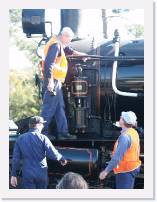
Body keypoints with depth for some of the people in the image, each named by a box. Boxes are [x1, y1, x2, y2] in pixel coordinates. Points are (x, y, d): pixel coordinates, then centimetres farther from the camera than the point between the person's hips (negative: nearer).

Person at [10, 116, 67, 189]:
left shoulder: (20, 139, 3)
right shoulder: (43, 138, -7)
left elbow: (15, 158, 3)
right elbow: (53, 154, -13)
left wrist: (13, 175, 7)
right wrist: (62, 159, 8)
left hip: (27, 174, 1)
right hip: (41, 174, -1)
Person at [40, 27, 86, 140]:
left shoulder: (60, 45, 17)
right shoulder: (55, 45, -14)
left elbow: (68, 50, 41)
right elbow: (48, 63, -23)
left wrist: (80, 54, 39)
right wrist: (50, 81, -27)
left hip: (56, 81, 11)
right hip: (52, 80, -11)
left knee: (60, 108, 12)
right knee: (49, 107, -8)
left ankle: (63, 132, 15)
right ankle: (43, 133, -4)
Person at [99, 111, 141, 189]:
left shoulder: (125, 136, -24)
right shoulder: (134, 132, 5)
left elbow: (117, 157, -26)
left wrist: (106, 171, -23)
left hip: (125, 170, -10)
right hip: (133, 167, 10)